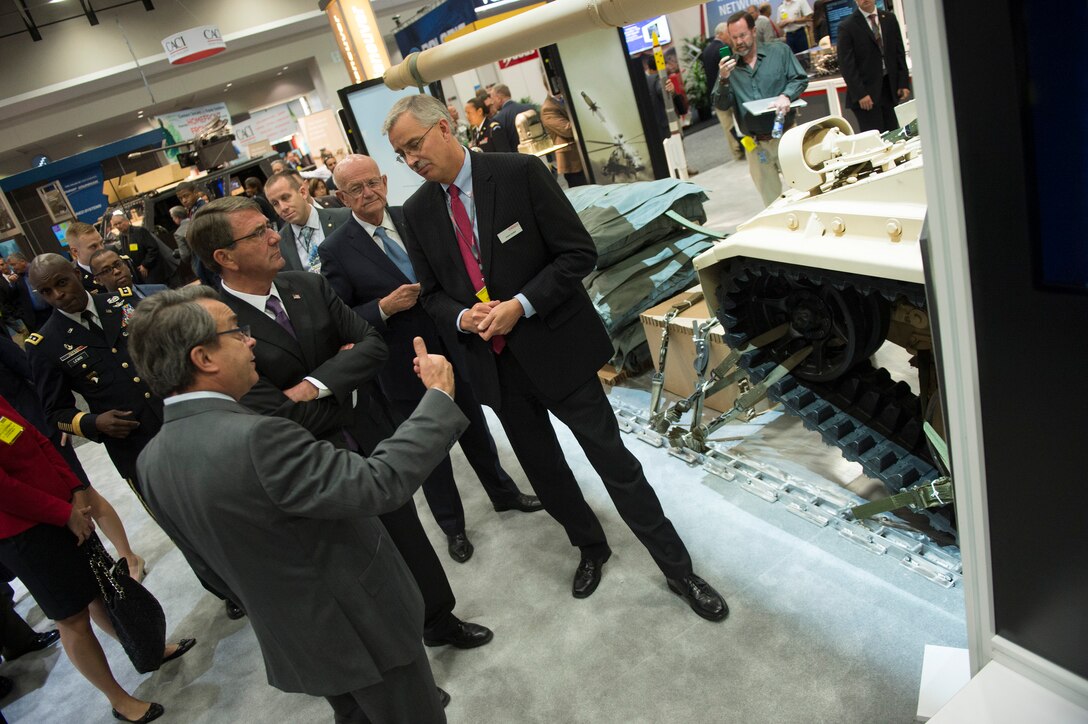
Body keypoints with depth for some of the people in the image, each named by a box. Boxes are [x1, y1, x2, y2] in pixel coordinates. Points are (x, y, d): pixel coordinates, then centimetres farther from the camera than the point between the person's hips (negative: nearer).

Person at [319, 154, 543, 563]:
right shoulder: (336, 250, -12)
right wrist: (385, 307, -23)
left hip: (453, 348, 3)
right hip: (405, 368, -3)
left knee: (475, 428, 21)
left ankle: (503, 493, 46)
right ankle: (452, 525, 36)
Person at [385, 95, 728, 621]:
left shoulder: (520, 172, -12)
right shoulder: (417, 212, 2)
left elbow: (579, 254, -12)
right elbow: (431, 294, 10)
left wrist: (521, 305, -21)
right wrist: (461, 317, -12)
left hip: (557, 348, -4)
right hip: (493, 363, 5)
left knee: (614, 462, 2)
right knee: (543, 470, 17)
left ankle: (676, 568, 21)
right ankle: (590, 548, 43)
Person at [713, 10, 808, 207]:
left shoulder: (779, 51, 3)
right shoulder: (729, 66, 6)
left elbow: (800, 79, -1)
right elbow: (721, 105, 2)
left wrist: (786, 96, -21)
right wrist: (723, 80, -16)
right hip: (756, 145, 2)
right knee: (771, 202, 10)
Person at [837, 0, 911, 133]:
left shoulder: (889, 19, 11)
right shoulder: (847, 26, -4)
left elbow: (899, 53, 13)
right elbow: (846, 65, -8)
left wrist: (904, 83, 5)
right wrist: (859, 94, -15)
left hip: (890, 87, 5)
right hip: (866, 91, -5)